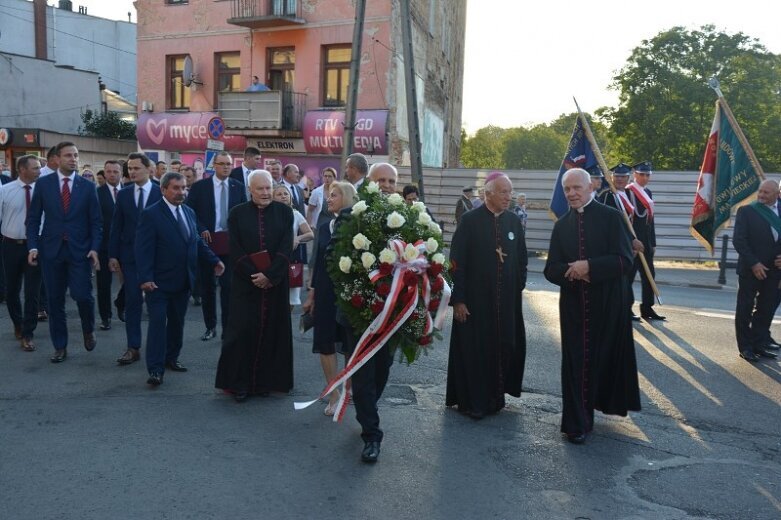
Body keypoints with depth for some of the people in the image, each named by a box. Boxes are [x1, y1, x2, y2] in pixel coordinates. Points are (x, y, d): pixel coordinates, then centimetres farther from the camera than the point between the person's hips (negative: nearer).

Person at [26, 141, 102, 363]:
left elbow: (96, 221, 3)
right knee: (55, 300, 7)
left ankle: (88, 331, 21)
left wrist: (94, 248, -9)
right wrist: (33, 246, -6)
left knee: (83, 295, -9)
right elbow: (33, 218, 5)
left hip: (80, 250, -1)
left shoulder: (88, 186, 3)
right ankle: (60, 347, 19)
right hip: (51, 249, 1)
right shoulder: (43, 183, 3)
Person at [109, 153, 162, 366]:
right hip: (129, 254, 2)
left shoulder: (161, 193, -3)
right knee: (132, 301, 2)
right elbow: (116, 226, 6)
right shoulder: (123, 194, 6)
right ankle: (133, 348, 7)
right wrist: (113, 255, 1)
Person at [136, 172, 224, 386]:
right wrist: (145, 278, -22)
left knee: (177, 322, 15)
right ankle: (155, 369, -1)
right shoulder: (150, 215, -9)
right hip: (159, 282, -6)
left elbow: (197, 242, 16)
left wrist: (214, 260, 5)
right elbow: (143, 249, -14)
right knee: (158, 323, -5)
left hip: (183, 280, 6)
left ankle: (171, 358, 29)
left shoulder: (189, 212, 11)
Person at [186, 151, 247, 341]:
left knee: (228, 286, -1)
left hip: (230, 242, 0)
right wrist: (201, 230, -10)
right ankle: (210, 326, 23)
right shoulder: (200, 186, 0)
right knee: (207, 286, 10)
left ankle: (228, 328, 7)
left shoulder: (238, 187, 5)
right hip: (207, 241, 0)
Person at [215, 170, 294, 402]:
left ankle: (265, 381, 17)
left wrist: (269, 275, -14)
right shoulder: (237, 213, 1)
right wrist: (254, 275, -13)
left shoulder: (284, 212, 2)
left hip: (275, 283, 1)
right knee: (242, 331, -1)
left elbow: (286, 248, -5)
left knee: (271, 331, 5)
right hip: (246, 283, -1)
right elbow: (236, 251, -4)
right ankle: (239, 383, 10)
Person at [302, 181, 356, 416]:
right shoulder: (324, 226, 7)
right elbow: (318, 261, 10)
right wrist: (311, 295, 11)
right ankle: (334, 394, 16)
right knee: (325, 343, 4)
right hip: (325, 292, 5)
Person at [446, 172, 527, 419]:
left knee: (503, 347, 10)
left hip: (507, 300, 4)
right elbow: (457, 262, -9)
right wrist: (458, 299, -12)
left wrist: (518, 290, 7)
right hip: (475, 298, -4)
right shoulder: (470, 221, -8)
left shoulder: (514, 222, 5)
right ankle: (471, 400, 18)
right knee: (474, 348, 4)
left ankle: (496, 396, 27)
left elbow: (522, 260, 12)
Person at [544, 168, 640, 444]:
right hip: (573, 304, 2)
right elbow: (551, 269, 4)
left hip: (607, 305, -2)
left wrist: (589, 267, -21)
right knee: (575, 361, 1)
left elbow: (625, 261, -11)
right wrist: (570, 271, -17)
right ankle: (577, 422, 10)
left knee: (603, 357, 10)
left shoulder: (611, 217, -4)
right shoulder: (561, 225, 7)